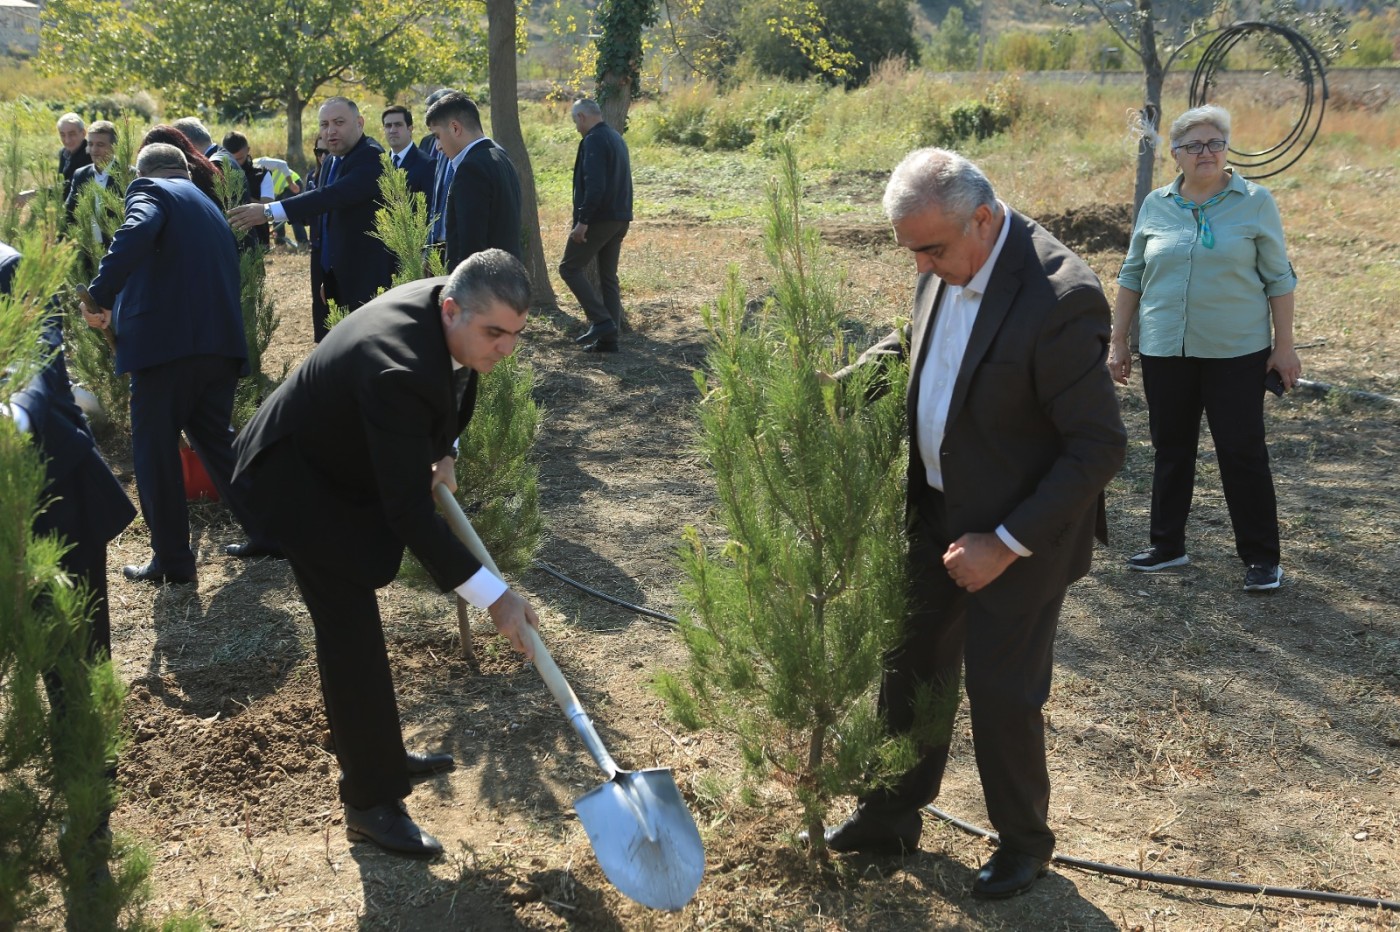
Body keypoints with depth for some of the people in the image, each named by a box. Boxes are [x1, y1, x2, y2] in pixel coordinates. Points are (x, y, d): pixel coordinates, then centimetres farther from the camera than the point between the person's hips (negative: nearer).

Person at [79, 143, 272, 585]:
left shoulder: (150, 190, 4)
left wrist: (98, 297, -17)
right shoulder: (210, 208, 27)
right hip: (220, 342, 7)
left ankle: (172, 561, 8)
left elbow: (136, 234, -19)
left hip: (166, 340, -7)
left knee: (155, 451, 3)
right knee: (213, 438, 21)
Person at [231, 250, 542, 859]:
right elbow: (409, 511, -38)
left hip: (344, 464, 9)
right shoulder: (398, 369, -41)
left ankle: (378, 756, 36)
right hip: (299, 481, -9)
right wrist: (495, 597, -35)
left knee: (353, 623, 20)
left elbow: (442, 404, 10)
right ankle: (371, 803, 2)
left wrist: (440, 453, -6)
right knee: (351, 632, -8)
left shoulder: (448, 309, -15)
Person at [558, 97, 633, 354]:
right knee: (608, 277, 12)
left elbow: (594, 185, -23)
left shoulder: (593, 141, -14)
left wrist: (582, 221, -22)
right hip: (620, 218, 9)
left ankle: (601, 320, -9)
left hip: (599, 218, -9)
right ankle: (609, 337, 11)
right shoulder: (616, 138, 16)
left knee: (570, 268, 1)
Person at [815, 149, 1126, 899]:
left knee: (1002, 694, 7)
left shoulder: (1058, 299, -28)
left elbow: (1100, 446, -23)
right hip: (937, 510, 7)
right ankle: (890, 816, 38)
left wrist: (1008, 544, -22)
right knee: (910, 665, 17)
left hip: (1021, 532, -7)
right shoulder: (945, 268, -5)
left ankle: (1023, 840, 33)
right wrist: (845, 380, -4)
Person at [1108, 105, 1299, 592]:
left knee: (1243, 451, 0)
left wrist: (1284, 345, -4)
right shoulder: (1156, 205, 5)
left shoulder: (1255, 203, -2)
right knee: (1170, 448, 11)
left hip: (1237, 351, -3)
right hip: (1165, 351, 3)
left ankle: (1262, 557, 11)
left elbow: (1278, 278, 0)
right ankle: (1166, 545, 24)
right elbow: (1131, 277, 11)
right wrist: (1117, 342, 8)